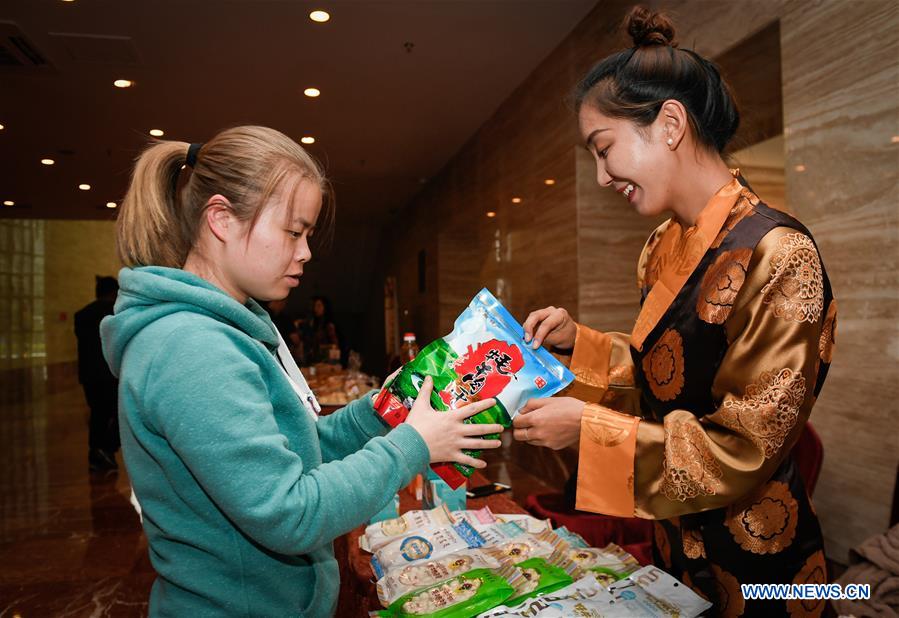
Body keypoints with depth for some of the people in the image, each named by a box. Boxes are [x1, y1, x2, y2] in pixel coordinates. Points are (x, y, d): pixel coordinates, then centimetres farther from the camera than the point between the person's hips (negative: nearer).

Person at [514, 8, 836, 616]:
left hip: (751, 563, -6)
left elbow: (745, 448, -23)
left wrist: (588, 428, -24)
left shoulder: (776, 255, -24)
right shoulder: (663, 249, 0)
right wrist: (580, 341, -4)